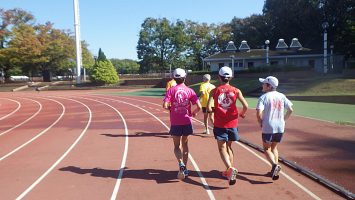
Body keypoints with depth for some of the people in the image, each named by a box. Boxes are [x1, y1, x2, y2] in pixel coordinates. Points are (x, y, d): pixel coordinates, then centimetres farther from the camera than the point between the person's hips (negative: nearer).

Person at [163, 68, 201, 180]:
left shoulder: (171, 90, -5)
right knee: (185, 144, 18)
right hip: (187, 122, 2)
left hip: (175, 123, -1)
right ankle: (185, 168, 24)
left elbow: (165, 106, -16)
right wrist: (194, 113, 12)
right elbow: (199, 107, -8)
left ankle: (181, 164, -16)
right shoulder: (190, 91, -2)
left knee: (177, 146, 10)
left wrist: (170, 108, 6)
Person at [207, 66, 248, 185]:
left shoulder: (214, 91, -5)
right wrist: (242, 114, 13)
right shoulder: (236, 91, -1)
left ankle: (230, 168, -19)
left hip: (219, 124, -2)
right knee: (229, 147, 19)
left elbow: (209, 108, -14)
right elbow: (245, 106, -8)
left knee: (222, 148, 3)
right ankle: (229, 171, 25)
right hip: (232, 123, 3)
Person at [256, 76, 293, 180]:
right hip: (280, 128, 5)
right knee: (274, 147, 22)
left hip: (268, 128, -5)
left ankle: (275, 165, -12)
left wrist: (261, 123, -5)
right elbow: (290, 110, 5)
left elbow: (259, 113, -21)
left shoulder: (263, 97, -11)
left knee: (266, 148, 11)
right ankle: (275, 169, 19)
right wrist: (283, 120, 15)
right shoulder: (282, 96, 5)